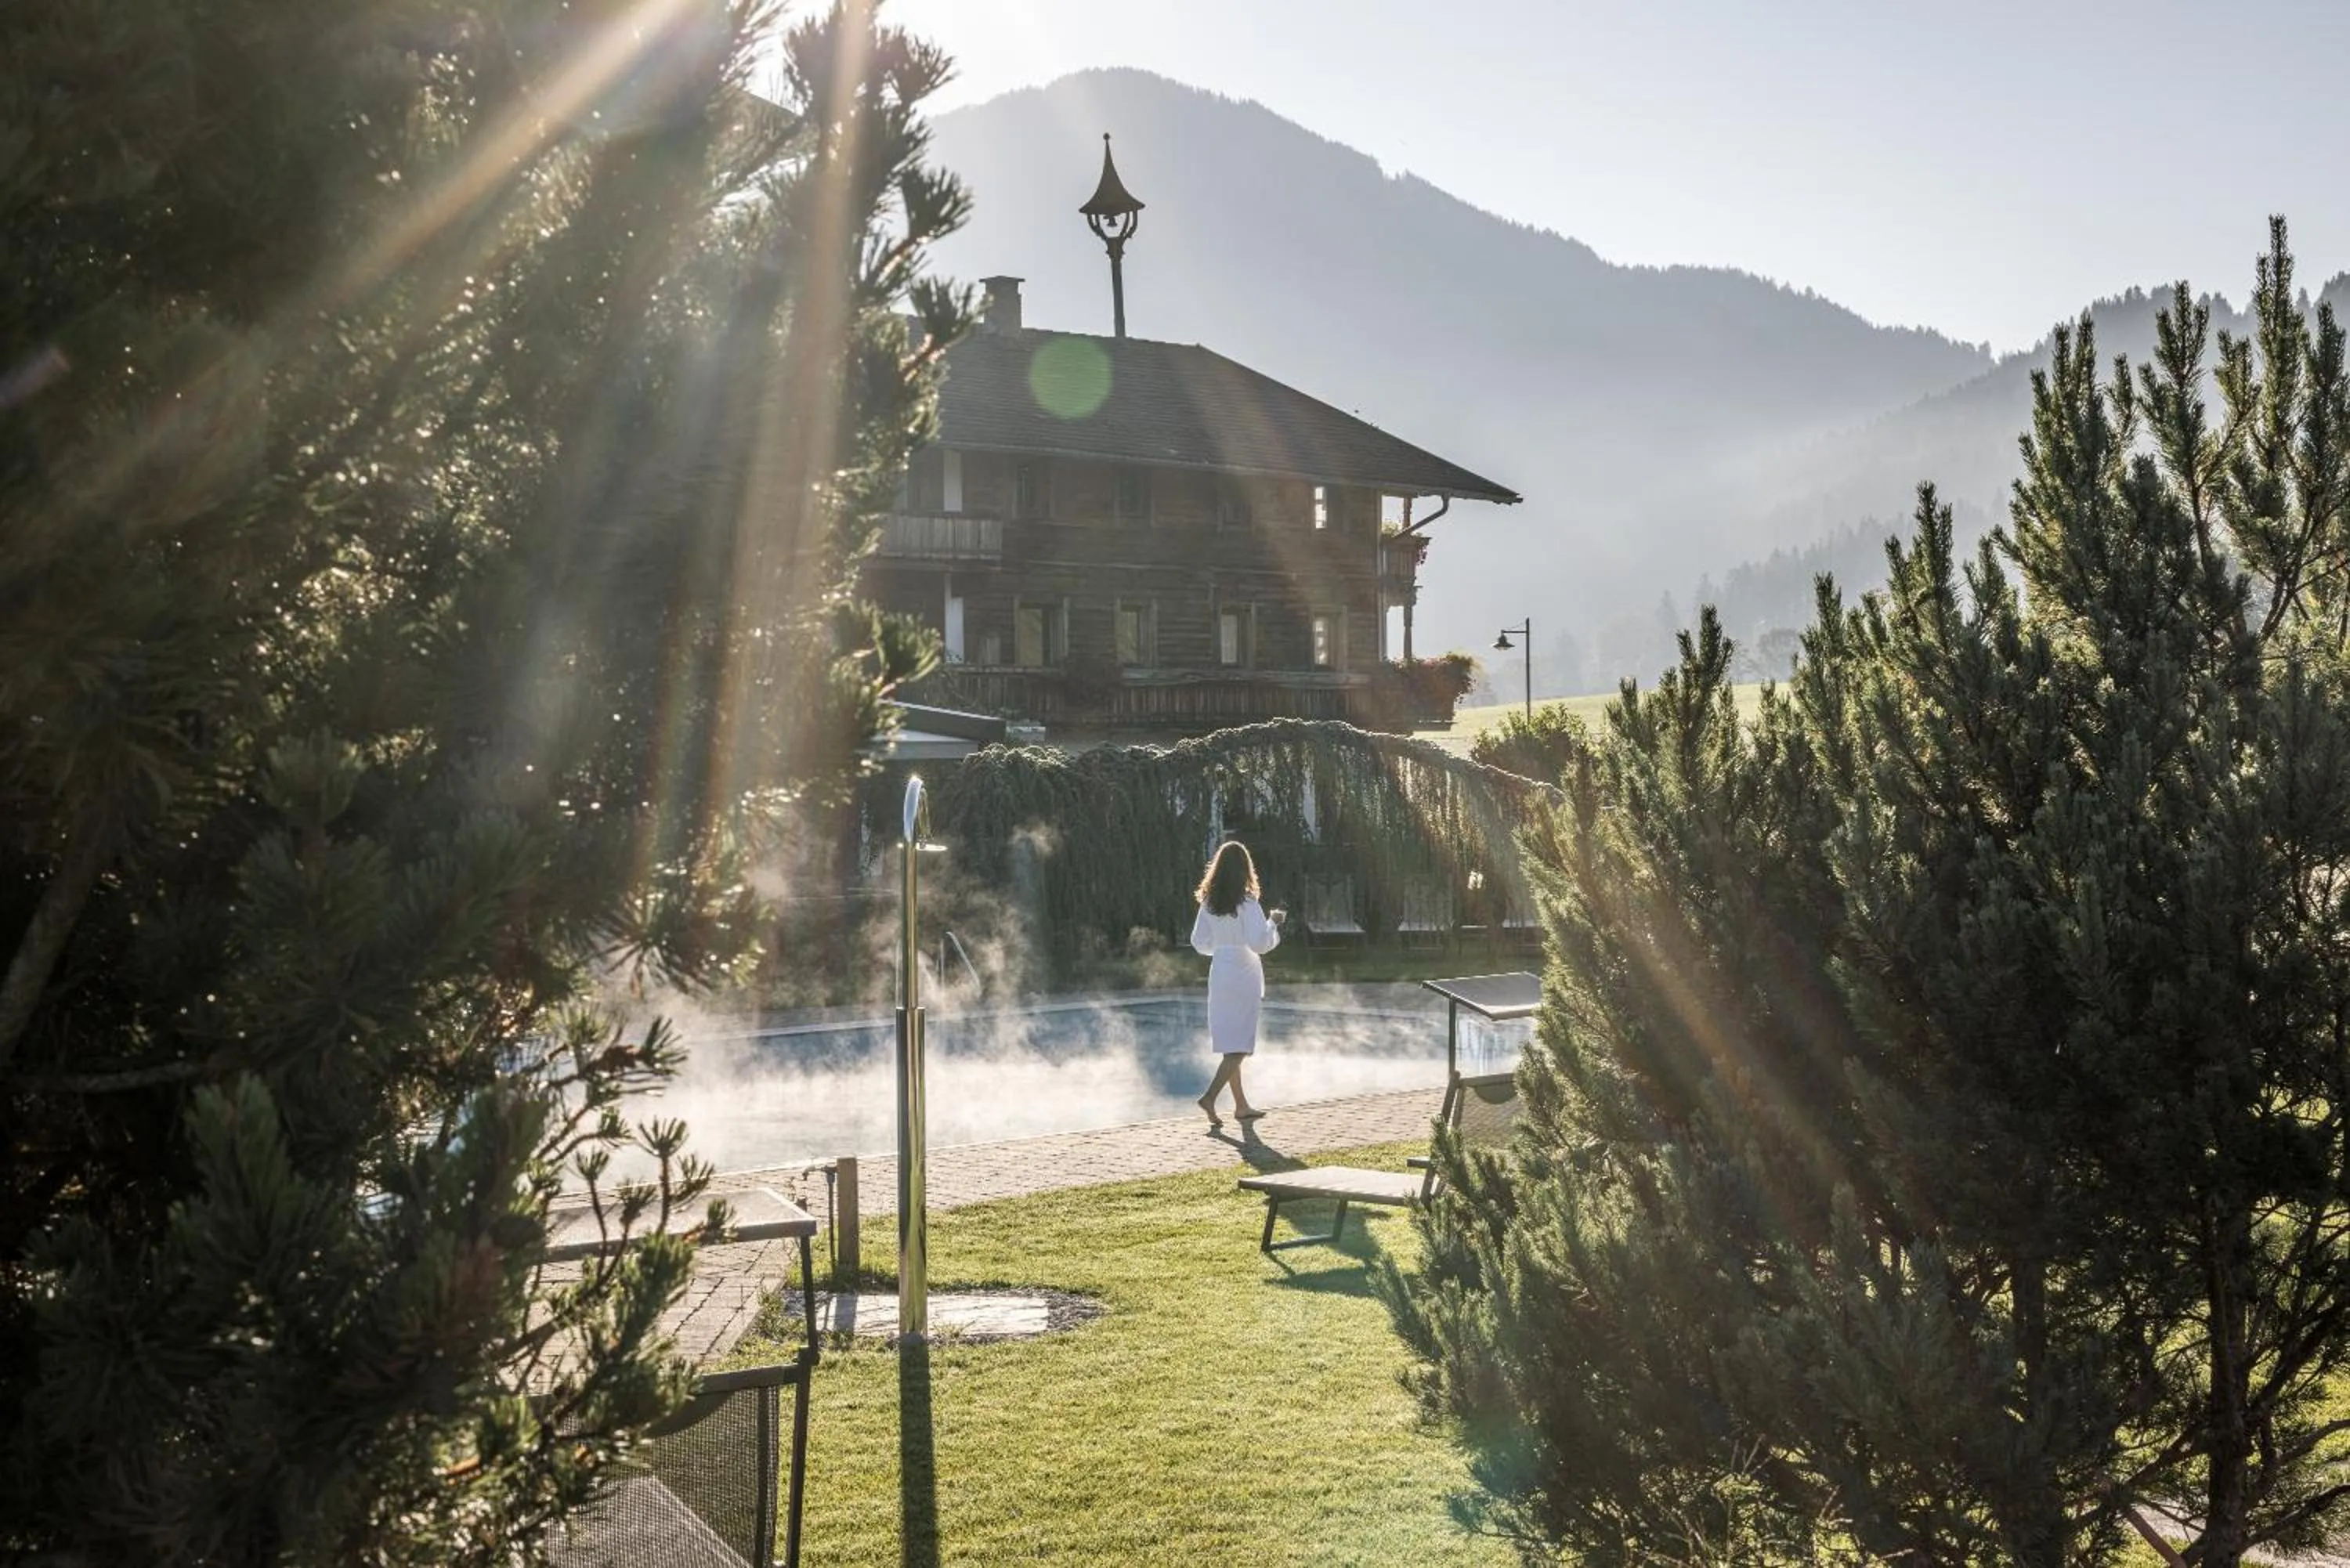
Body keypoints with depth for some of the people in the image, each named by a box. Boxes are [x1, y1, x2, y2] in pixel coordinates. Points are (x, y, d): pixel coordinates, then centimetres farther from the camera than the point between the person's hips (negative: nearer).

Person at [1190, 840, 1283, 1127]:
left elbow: (1200, 943, 8)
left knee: (1229, 1043, 14)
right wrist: (1272, 922, -2)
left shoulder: (1209, 903, 3)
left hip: (1219, 972, 6)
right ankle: (1210, 1097, -18)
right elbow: (1260, 942, -19)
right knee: (1240, 1045, -3)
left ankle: (1241, 1105, 23)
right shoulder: (1247, 902, -15)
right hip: (1244, 975, -6)